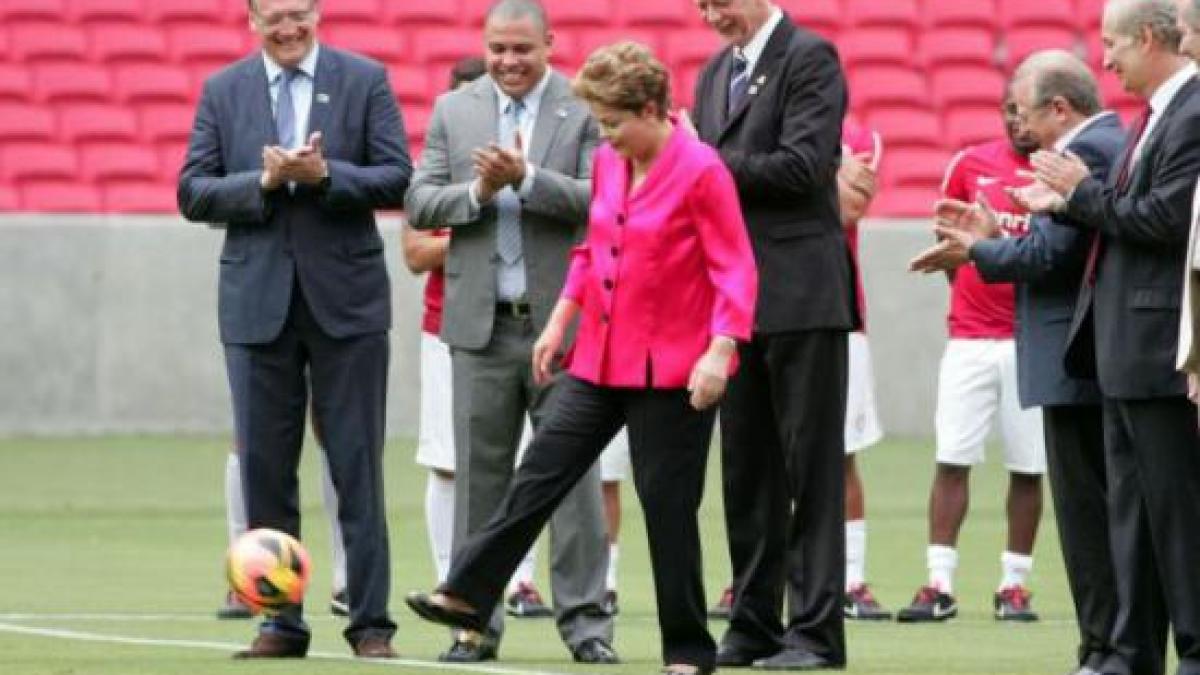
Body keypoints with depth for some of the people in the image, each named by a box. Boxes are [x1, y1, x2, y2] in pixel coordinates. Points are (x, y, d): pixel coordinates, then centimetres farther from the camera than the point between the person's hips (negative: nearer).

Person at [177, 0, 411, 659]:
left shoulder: (365, 81, 3)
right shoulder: (222, 91, 7)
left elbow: (397, 179, -3)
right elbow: (192, 192, 2)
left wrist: (325, 174, -18)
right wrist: (264, 181, -14)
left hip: (345, 300, -2)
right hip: (259, 302, 2)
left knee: (357, 468, -1)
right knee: (265, 469, 3)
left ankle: (371, 623, 2)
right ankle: (279, 622, 10)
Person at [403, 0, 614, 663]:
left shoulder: (586, 110, 0)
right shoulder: (454, 110, 9)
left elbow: (601, 200, -10)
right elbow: (419, 204, 5)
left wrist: (526, 178, -20)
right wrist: (477, 192, -13)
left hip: (563, 321, -3)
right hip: (482, 323, 3)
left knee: (574, 473, 0)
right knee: (478, 475, 5)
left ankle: (584, 620, 3)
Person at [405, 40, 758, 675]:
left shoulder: (700, 171, -14)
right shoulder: (607, 163, 7)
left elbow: (735, 269, -15)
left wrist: (719, 351, -24)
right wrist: (559, 323, 17)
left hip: (670, 369, -6)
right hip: (600, 360, 7)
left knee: (667, 504, 0)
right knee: (540, 471, 4)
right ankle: (466, 593, 9)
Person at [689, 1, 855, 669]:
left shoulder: (810, 58, -7)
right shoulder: (716, 73, 17)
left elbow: (802, 167, -16)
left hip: (800, 294, -8)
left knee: (811, 467, -5)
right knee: (746, 469, 9)